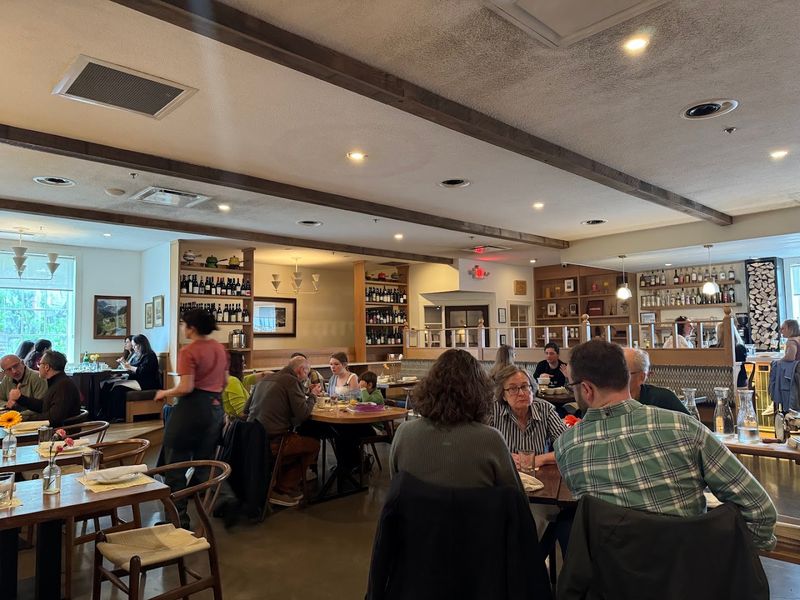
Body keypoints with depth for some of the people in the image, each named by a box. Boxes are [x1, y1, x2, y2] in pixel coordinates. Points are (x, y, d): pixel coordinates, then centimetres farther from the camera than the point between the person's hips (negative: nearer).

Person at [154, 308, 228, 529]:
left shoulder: (188, 351, -14)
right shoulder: (220, 348, 8)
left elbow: (186, 388, -19)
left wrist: (164, 393, -3)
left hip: (193, 408, -7)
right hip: (216, 408, 7)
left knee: (175, 467, 5)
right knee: (204, 465, 16)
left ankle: (179, 519, 8)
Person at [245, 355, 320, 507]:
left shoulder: (265, 379, 14)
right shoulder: (291, 381, -9)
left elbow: (246, 409, 19)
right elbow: (303, 414, -13)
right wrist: (312, 397, 6)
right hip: (272, 442, -8)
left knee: (298, 437, 28)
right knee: (313, 444, 10)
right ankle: (283, 490, 11)